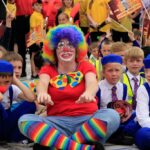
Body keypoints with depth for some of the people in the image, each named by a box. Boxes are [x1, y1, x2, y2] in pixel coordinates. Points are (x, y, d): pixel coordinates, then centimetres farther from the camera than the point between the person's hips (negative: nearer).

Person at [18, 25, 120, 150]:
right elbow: (42, 82, -12)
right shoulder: (48, 69, 12)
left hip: (86, 121, -1)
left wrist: (89, 92, -41)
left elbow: (92, 82, -13)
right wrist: (42, 93, -40)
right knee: (25, 120, -27)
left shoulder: (86, 66, 10)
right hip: (57, 123, 1)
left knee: (111, 116, -30)